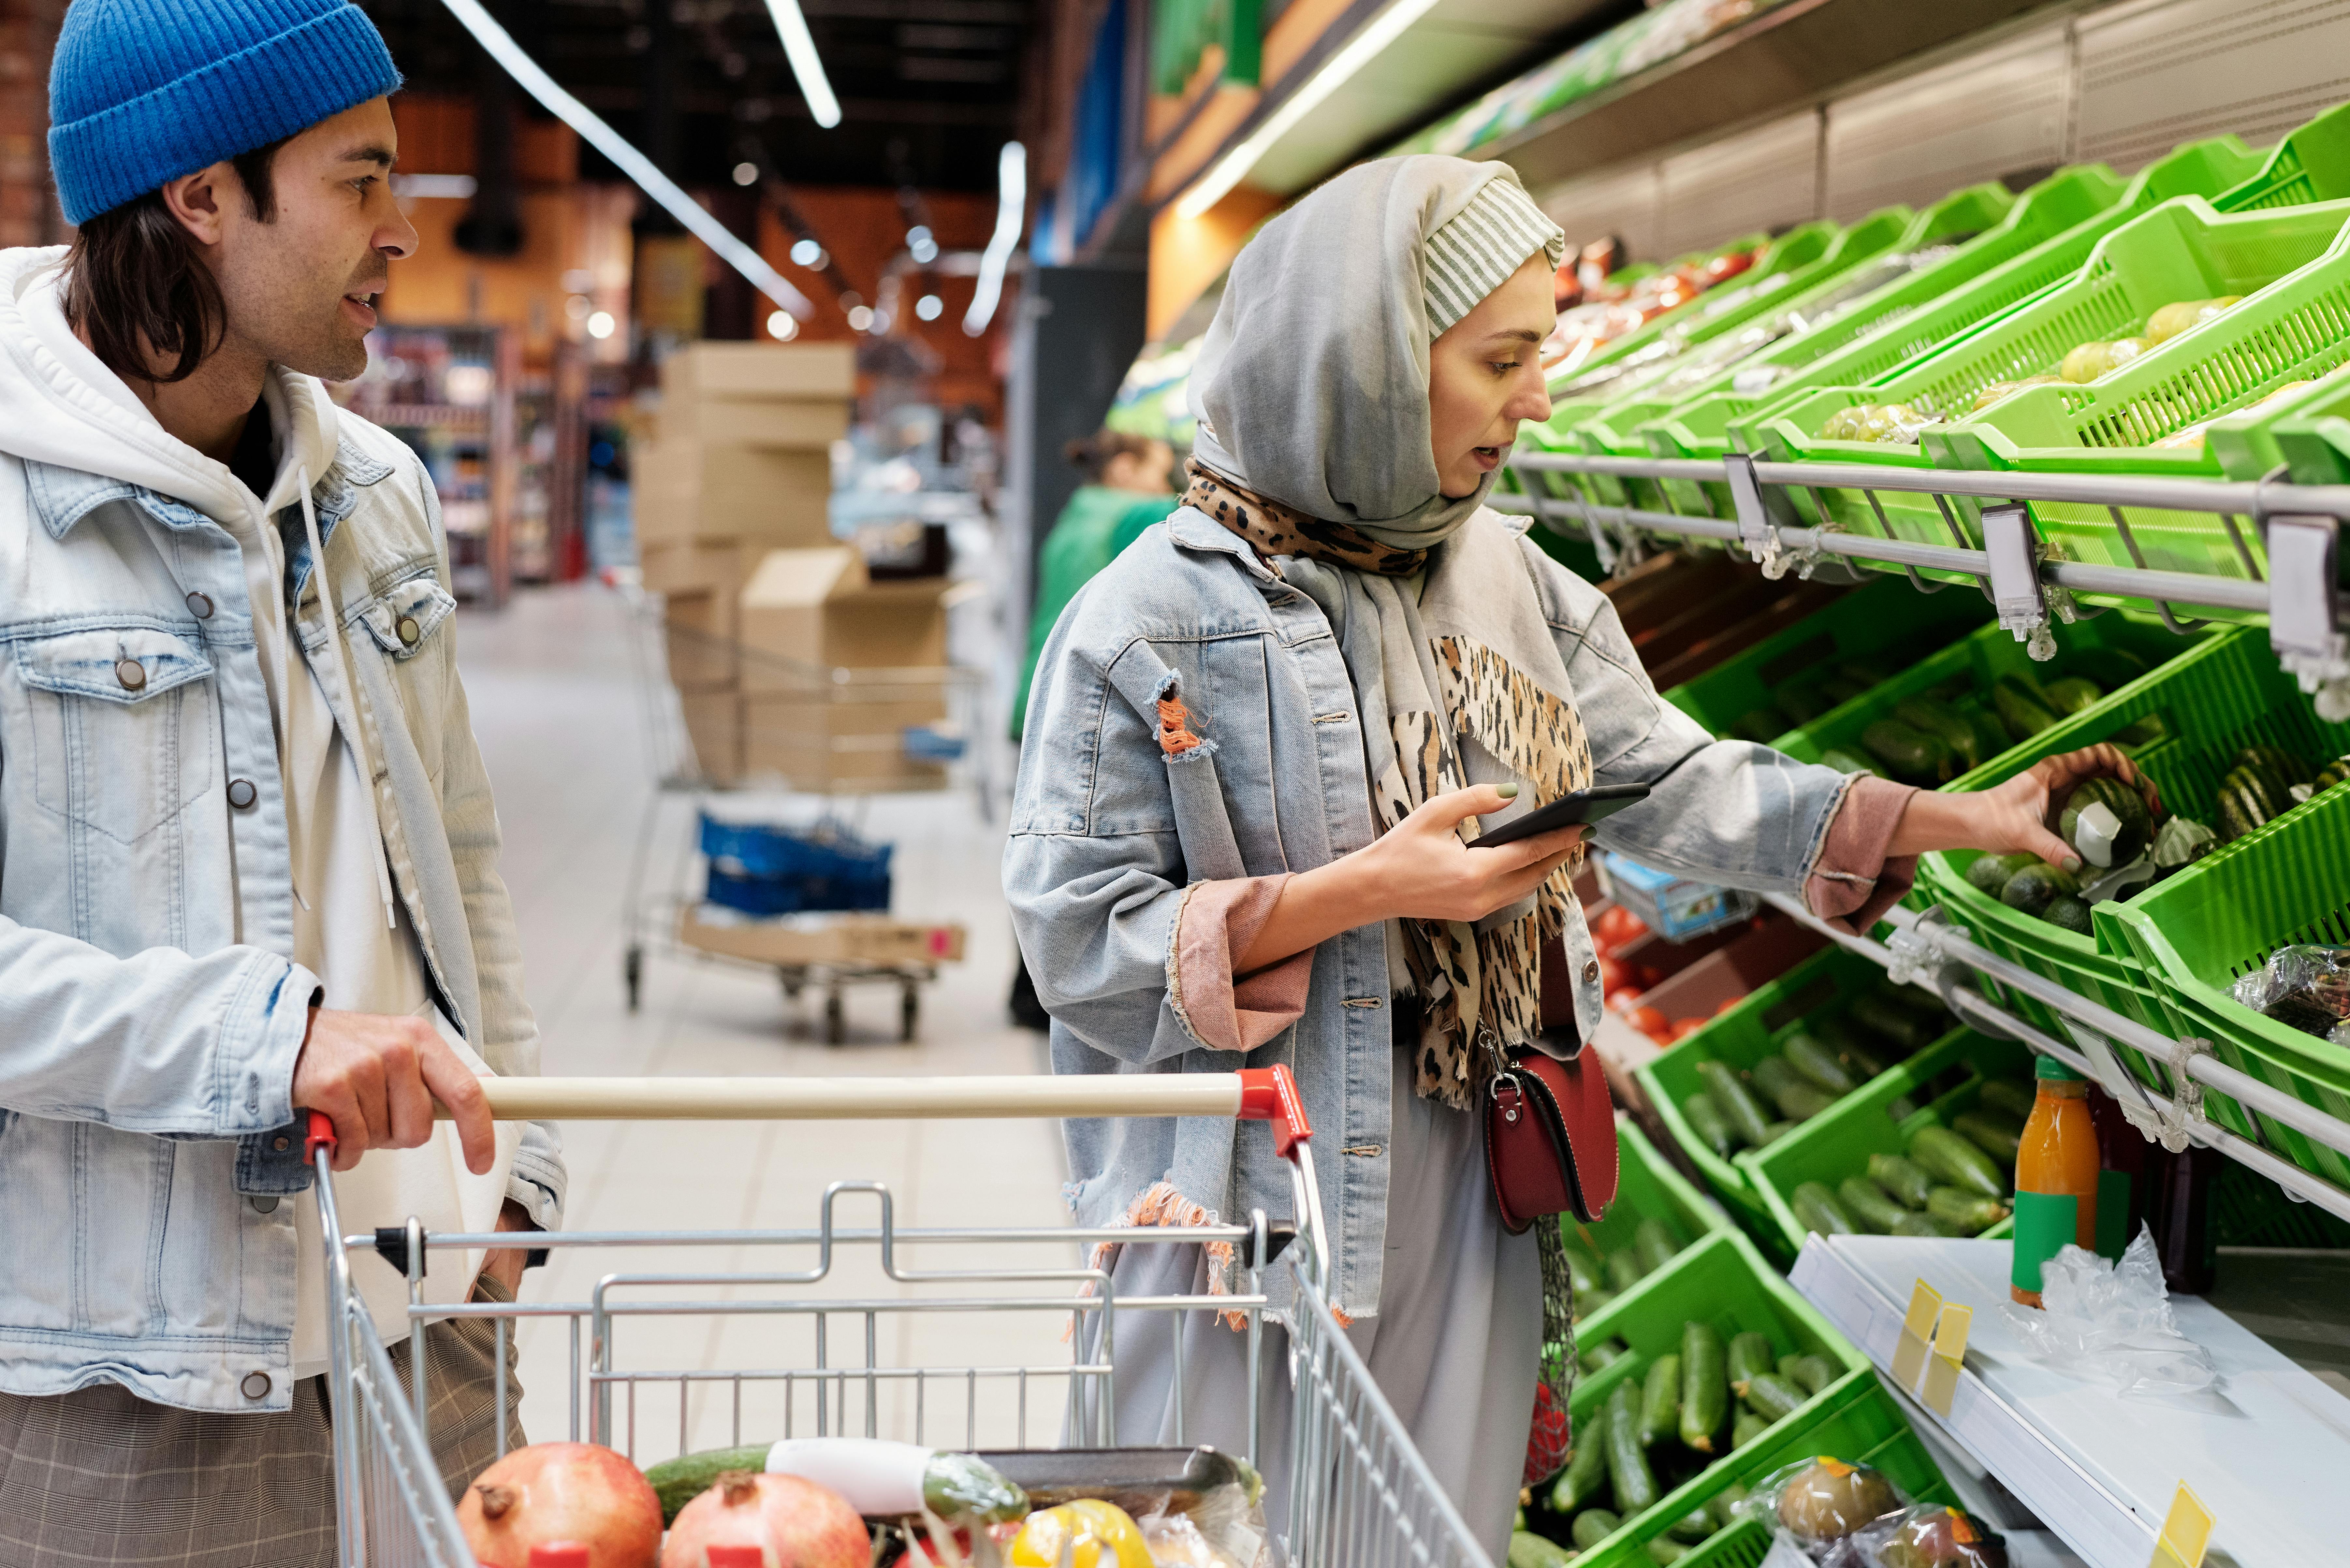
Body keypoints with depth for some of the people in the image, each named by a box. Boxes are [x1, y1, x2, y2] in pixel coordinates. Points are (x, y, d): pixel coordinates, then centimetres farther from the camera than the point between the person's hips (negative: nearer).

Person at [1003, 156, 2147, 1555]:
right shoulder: (1152, 622, -13)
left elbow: (1671, 781, 9)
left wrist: (1964, 817, 3)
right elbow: (1080, 942, -14)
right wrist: (1365, 892, -20)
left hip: (1467, 1186, 5)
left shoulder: (1509, 578, 6)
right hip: (1251, 1196, -5)